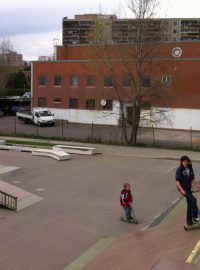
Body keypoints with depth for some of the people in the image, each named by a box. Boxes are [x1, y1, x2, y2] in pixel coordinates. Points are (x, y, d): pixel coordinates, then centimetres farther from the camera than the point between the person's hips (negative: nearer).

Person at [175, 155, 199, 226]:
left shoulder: (190, 169, 1)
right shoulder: (179, 170, -16)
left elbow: (193, 179, 8)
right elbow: (177, 181, -17)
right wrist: (182, 190, -27)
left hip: (189, 188, 7)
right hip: (183, 188, -7)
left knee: (190, 203, 12)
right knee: (193, 200, -22)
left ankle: (189, 221, 25)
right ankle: (194, 216, -9)